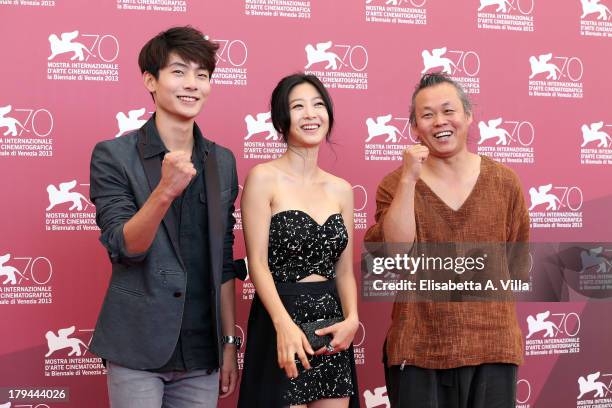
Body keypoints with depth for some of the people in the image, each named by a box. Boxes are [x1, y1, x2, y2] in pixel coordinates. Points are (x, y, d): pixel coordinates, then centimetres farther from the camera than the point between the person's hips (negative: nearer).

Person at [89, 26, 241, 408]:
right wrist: (165, 191, -28)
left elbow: (224, 261, 11)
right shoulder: (113, 155, -4)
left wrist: (230, 342, 9)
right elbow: (124, 247, -12)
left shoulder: (223, 162, 8)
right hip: (138, 349, -3)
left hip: (202, 354, 4)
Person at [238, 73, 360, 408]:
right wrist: (285, 324, -24)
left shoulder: (341, 189, 9)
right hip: (279, 320, -5)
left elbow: (344, 270, 11)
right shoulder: (264, 178, -6)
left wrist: (351, 319, -6)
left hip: (331, 325, 5)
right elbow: (258, 263, -12)